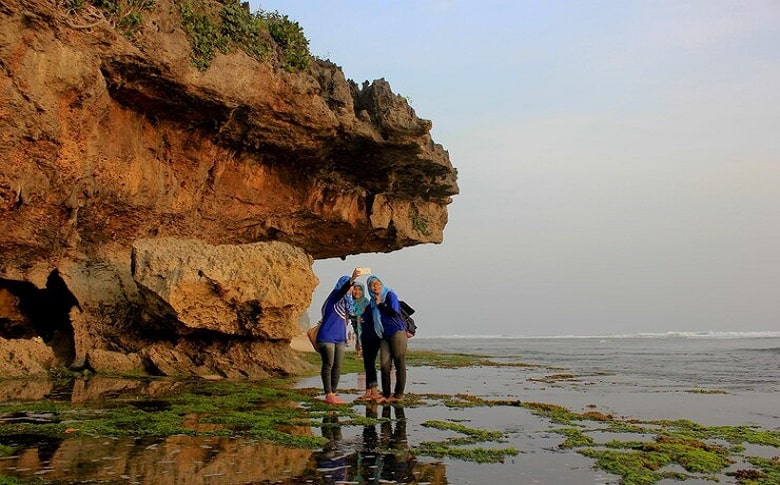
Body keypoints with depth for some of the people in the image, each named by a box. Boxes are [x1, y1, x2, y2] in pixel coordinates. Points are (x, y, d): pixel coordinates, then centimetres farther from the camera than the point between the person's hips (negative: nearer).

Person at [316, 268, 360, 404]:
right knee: (328, 365, -4)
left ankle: (333, 394, 13)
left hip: (340, 338, 8)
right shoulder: (335, 295, -5)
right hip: (327, 337, -8)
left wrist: (345, 337, 21)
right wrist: (353, 278, -45)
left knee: (337, 367, 7)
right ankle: (328, 395, -1)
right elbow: (342, 289, -29)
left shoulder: (346, 301, 18)